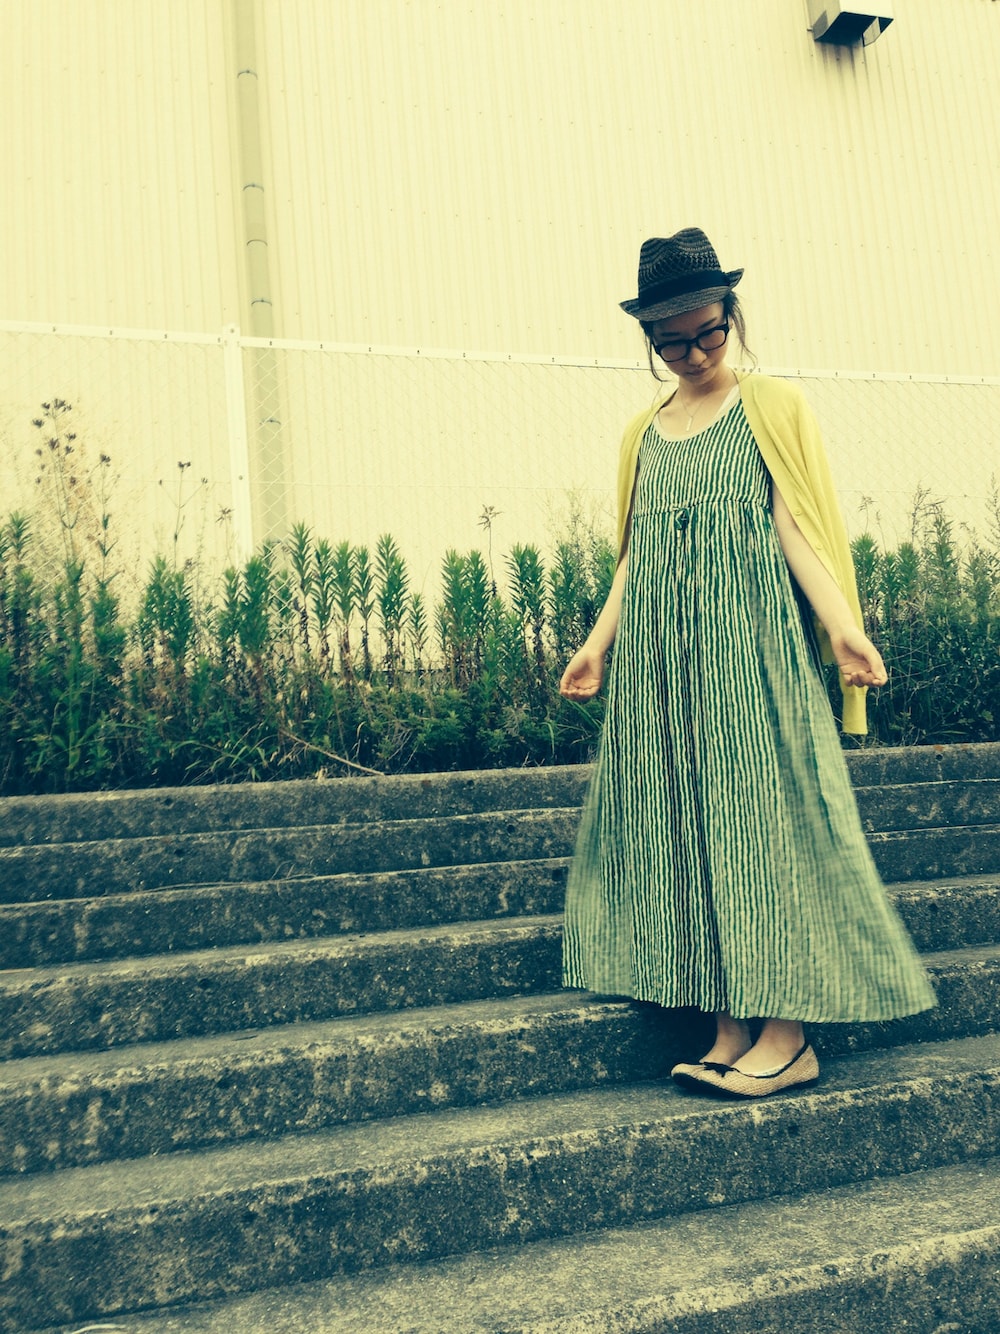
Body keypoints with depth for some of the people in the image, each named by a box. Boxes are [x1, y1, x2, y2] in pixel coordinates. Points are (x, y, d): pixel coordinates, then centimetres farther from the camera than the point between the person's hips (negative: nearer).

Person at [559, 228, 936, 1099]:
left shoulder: (773, 408, 5)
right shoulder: (644, 434, 18)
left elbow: (797, 526, -3)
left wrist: (842, 626, -15)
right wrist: (598, 644, 11)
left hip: (753, 644, -5)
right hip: (661, 654, 5)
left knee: (763, 813, -7)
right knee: (684, 824, 2)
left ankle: (789, 1035, 0)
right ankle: (732, 1034, 9)